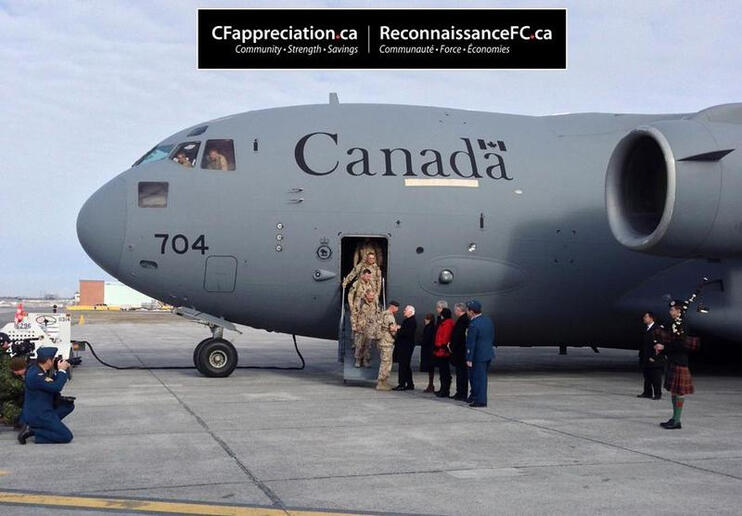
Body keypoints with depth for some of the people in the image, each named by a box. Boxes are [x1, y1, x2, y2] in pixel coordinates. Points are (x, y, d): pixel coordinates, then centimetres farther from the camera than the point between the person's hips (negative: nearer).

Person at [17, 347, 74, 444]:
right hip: (37, 415, -10)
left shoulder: (36, 369, 6)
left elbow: (53, 382, 18)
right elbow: (56, 387, -27)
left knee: (69, 405, 19)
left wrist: (60, 370, 4)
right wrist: (62, 370, -14)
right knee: (67, 437, -12)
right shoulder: (35, 375, -25)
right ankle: (33, 431, -9)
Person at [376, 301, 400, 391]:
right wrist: (397, 327, -3)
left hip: (381, 341, 10)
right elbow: (392, 328, -23)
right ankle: (381, 383, -2)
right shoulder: (389, 315, -14)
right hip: (387, 342, -10)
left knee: (383, 362, 16)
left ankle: (381, 382, 20)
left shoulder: (382, 314, 16)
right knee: (386, 363, -4)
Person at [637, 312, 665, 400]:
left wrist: (654, 356, -17)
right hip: (645, 359, 8)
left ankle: (658, 394, 4)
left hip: (655, 359, -8)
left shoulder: (658, 329, -12)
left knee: (656, 377, -2)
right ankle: (647, 392, 20)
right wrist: (641, 355, 15)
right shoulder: (646, 329, 14)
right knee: (647, 376, 12)